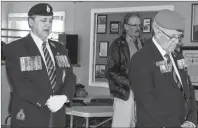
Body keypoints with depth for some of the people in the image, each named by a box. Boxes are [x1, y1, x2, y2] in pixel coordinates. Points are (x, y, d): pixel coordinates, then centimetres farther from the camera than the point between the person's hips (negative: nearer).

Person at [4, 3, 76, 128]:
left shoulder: (60, 48, 14)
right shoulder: (14, 48, -5)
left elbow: (70, 77, 7)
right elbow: (19, 83, -15)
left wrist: (64, 97, -14)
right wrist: (47, 100, -23)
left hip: (57, 118, 5)